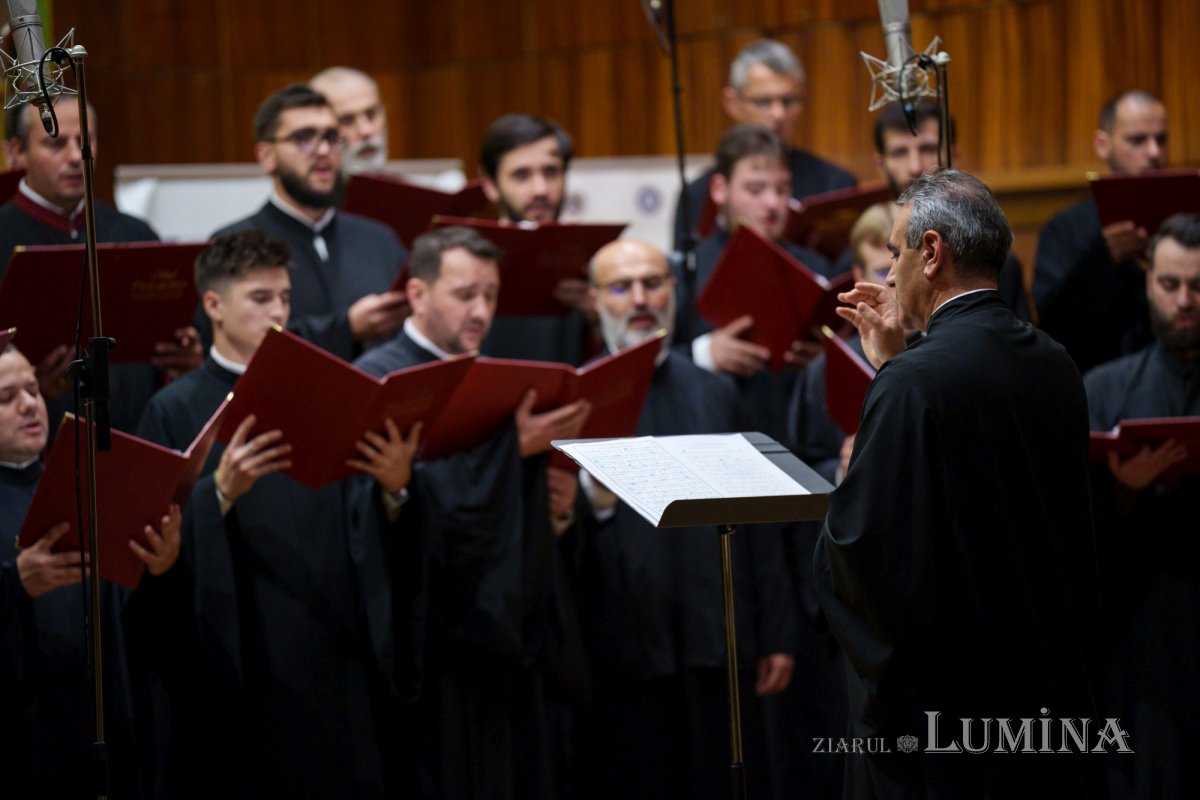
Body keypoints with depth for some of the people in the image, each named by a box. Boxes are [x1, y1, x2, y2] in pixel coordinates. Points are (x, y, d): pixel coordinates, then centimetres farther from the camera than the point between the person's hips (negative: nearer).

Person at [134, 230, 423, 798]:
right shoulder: (177, 411, 0)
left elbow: (362, 530, 6)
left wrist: (393, 490, -15)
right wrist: (220, 493, -27)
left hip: (337, 660, 4)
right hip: (237, 662, -4)